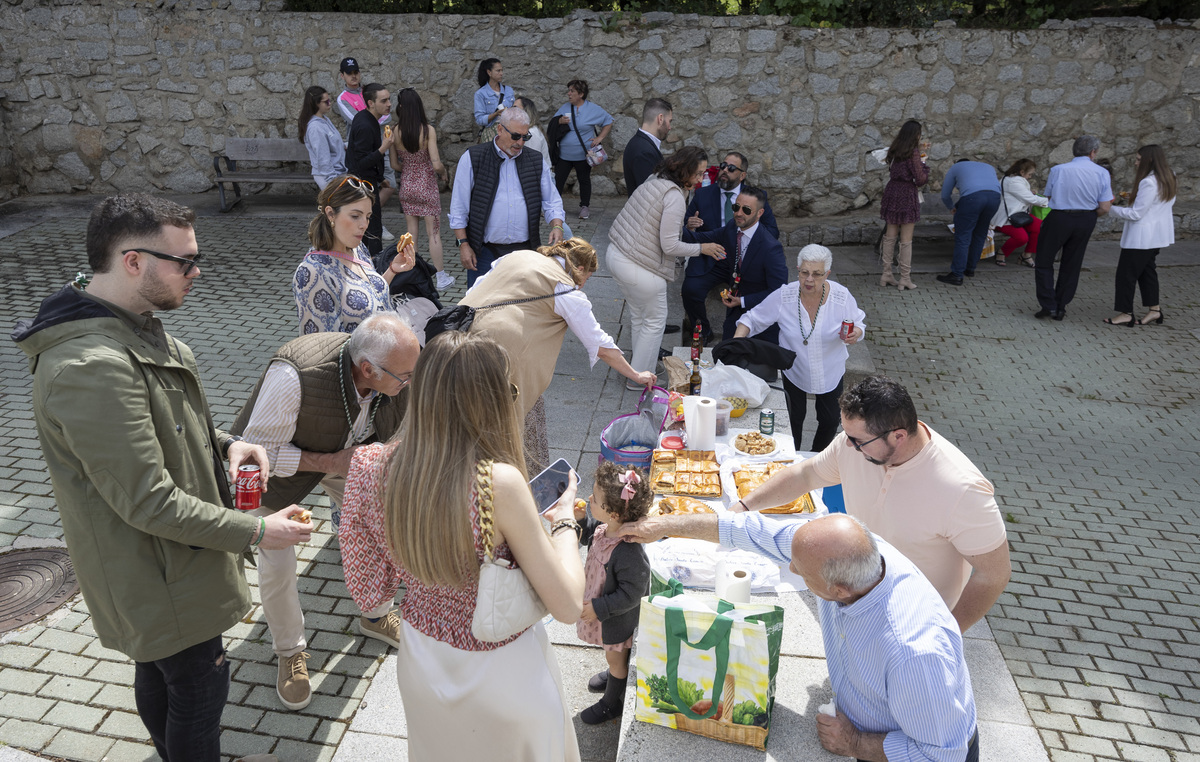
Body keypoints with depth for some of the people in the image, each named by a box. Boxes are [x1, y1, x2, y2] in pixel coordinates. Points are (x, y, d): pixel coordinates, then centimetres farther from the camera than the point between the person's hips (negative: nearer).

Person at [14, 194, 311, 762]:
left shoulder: (133, 327, 1)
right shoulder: (92, 368, -33)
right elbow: (150, 503, -30)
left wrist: (224, 443, -2)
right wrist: (255, 532, -21)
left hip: (156, 563, 10)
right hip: (161, 576, -10)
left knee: (159, 671, 28)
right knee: (201, 686, 9)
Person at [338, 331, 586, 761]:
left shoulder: (380, 468, -18)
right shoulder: (499, 483, -33)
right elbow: (567, 607, -25)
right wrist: (564, 520, -9)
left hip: (420, 664, 4)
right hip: (500, 673, -4)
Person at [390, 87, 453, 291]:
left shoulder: (395, 132, -6)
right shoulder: (428, 130, -16)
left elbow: (394, 164, 2)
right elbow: (436, 165, -20)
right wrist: (444, 174, 2)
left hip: (407, 186, 3)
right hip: (427, 187, -3)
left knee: (411, 232, 14)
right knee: (433, 233, 5)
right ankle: (441, 278, 12)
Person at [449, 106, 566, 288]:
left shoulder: (536, 161, 8)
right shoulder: (472, 159, -1)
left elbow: (552, 201, 11)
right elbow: (459, 207, 0)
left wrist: (557, 226, -9)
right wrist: (463, 244, -6)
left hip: (524, 250, 3)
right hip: (484, 252, -3)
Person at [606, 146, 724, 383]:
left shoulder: (654, 181, 7)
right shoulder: (675, 196, -19)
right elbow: (669, 246, -20)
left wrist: (686, 224, 16)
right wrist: (701, 248, -6)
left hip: (615, 254, 9)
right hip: (639, 269, -9)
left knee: (638, 315, 26)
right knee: (654, 321, 11)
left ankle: (640, 361, 42)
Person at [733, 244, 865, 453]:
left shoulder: (841, 296, -20)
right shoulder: (783, 297, -21)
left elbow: (859, 323, -5)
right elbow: (753, 319, -11)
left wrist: (855, 334, -29)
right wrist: (737, 340, -28)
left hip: (830, 372, 1)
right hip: (794, 371, -1)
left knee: (830, 421, 15)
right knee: (794, 420, 13)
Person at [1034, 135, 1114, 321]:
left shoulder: (1058, 170, -7)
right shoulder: (1101, 173, -4)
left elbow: (1048, 196, 3)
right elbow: (1104, 208, -6)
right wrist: (1090, 216, 14)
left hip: (1059, 217, -3)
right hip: (1086, 221, 3)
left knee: (1044, 263, 9)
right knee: (1071, 265, 14)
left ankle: (1049, 305, -3)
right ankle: (1060, 308, 18)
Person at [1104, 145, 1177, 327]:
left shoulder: (1149, 183, -22)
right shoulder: (1168, 179, 8)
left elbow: (1136, 214, -21)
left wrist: (1110, 209, -12)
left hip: (1142, 236, -10)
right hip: (1158, 234, 10)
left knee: (1126, 272, -1)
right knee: (1147, 269, 17)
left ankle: (1125, 313, 5)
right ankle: (1154, 309, 19)